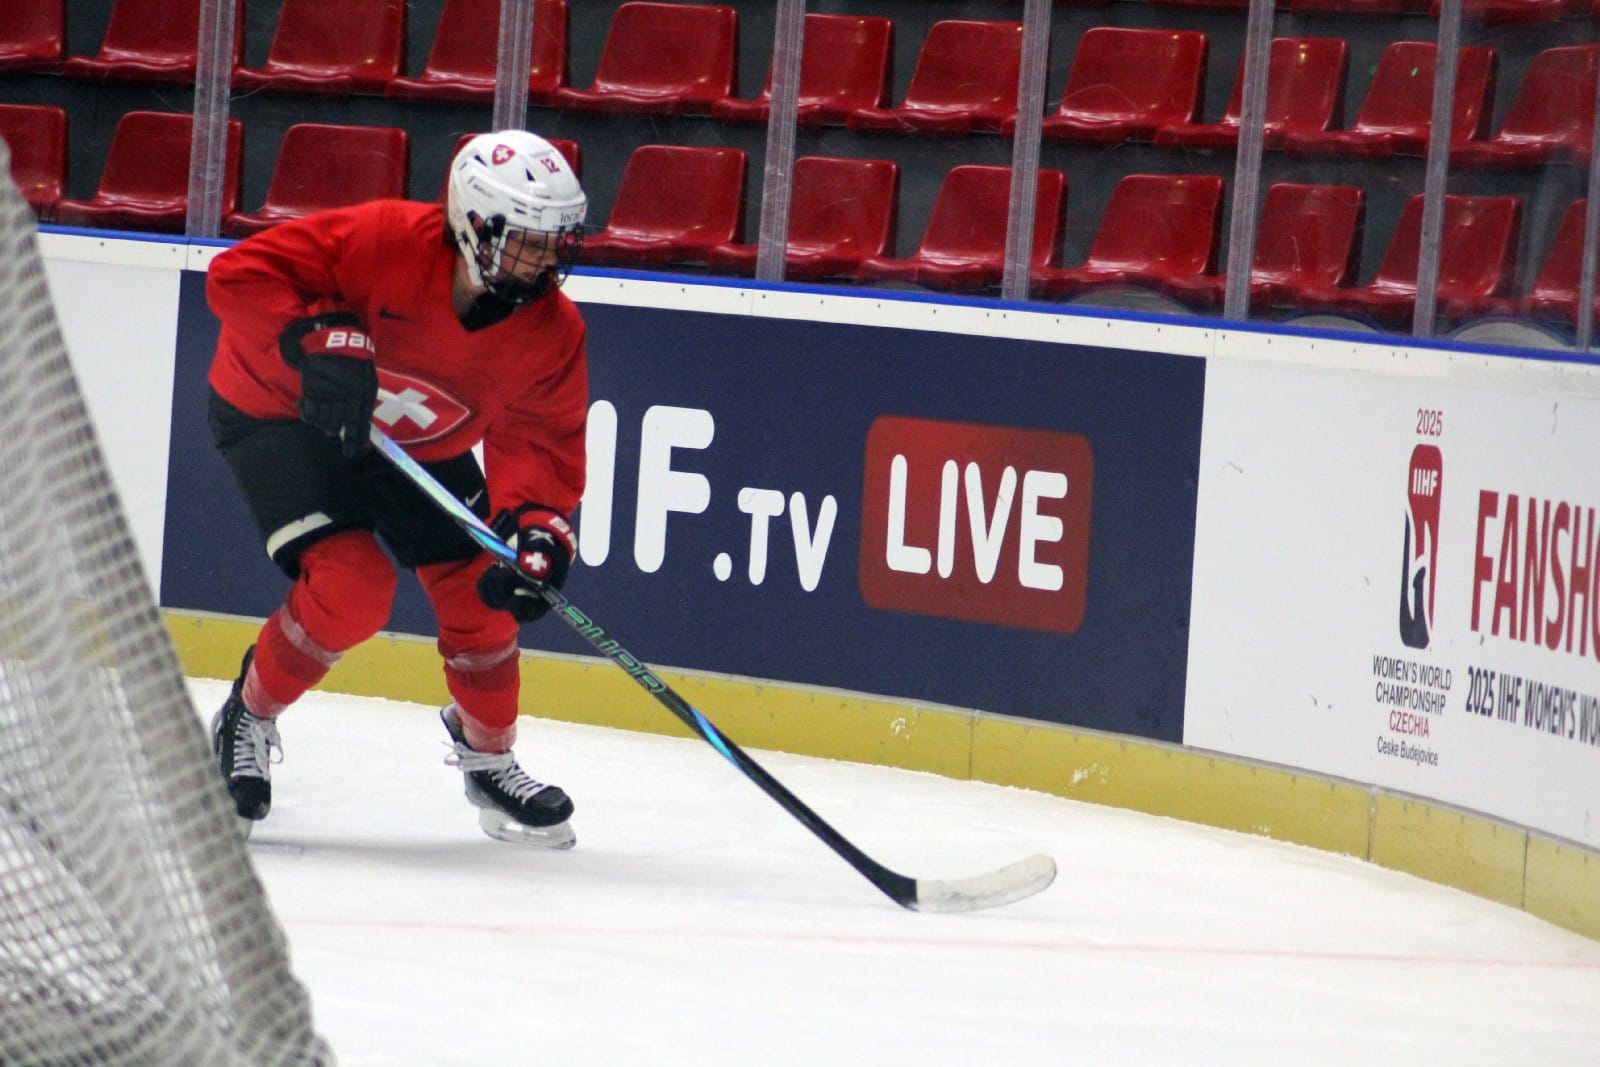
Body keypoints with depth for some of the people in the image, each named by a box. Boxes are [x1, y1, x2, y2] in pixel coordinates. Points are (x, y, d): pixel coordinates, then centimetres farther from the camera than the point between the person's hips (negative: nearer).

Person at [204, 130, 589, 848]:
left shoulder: (552, 331, -18)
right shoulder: (382, 242, -33)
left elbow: (543, 442, -17)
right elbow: (238, 275, -32)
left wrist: (538, 527, -36)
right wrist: (316, 338, -45)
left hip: (421, 444, 5)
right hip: (280, 412, -5)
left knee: (482, 592, -3)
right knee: (350, 587, -23)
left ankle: (487, 755, 26)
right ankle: (248, 721, 4)